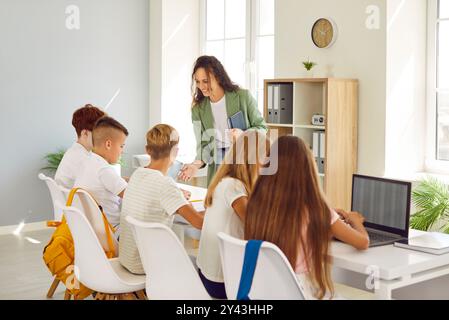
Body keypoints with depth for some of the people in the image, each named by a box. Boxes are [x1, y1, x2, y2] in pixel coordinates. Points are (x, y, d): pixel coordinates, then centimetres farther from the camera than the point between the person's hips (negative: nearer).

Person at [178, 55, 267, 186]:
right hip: (217, 170, 2)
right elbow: (203, 145, 3)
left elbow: (262, 127, 1)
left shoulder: (243, 97, -5)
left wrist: (244, 135, -18)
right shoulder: (198, 109, 2)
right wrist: (197, 164, -16)